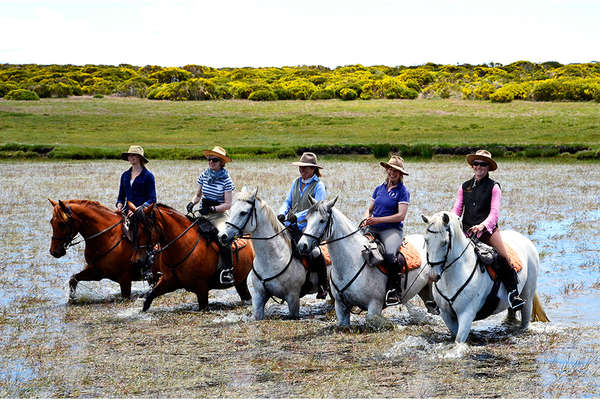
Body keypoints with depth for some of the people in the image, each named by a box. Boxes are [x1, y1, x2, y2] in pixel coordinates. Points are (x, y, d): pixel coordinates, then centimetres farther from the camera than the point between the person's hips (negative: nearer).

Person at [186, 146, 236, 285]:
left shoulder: (226, 180, -8)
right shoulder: (204, 175, 7)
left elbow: (228, 204, -9)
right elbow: (198, 195, 19)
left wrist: (212, 209, -22)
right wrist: (192, 203, -2)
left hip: (219, 215, -6)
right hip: (203, 213, 6)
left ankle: (227, 270, -28)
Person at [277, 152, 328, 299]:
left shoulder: (319, 186, -3)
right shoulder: (296, 182, 15)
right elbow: (287, 201, 20)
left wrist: (297, 216, -22)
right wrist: (282, 213, -2)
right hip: (291, 226, 6)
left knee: (313, 253, -26)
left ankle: (323, 286, -10)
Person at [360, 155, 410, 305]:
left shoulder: (403, 191, 0)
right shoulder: (379, 189, 17)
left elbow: (401, 216, -9)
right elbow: (369, 209, 22)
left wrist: (378, 220, -15)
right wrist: (367, 219, -2)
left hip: (392, 230, -6)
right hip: (373, 230, 6)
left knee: (390, 254, -34)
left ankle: (393, 290, -25)